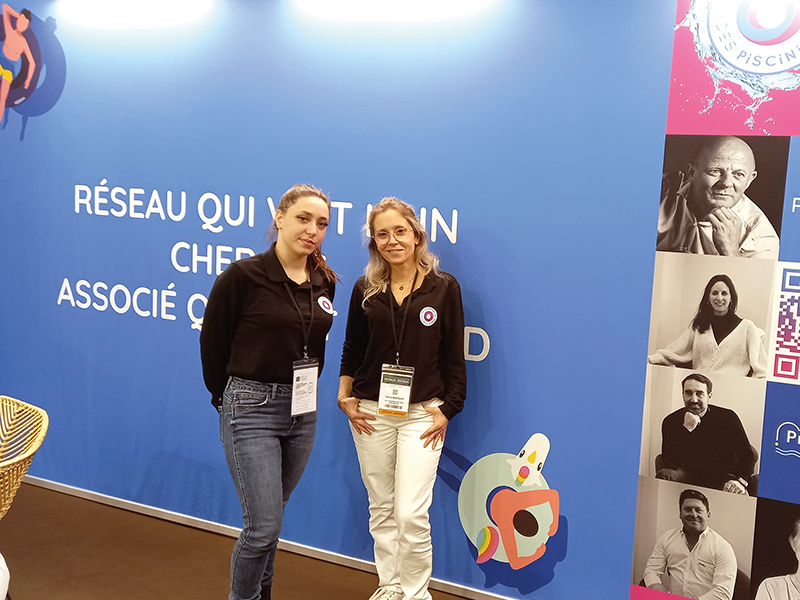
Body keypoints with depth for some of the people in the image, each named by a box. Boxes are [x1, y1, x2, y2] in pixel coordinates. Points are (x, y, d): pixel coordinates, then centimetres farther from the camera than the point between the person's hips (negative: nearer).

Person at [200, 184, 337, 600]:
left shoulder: (324, 283, 3)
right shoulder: (243, 276, -13)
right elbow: (212, 342, -2)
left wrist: (306, 390, 13)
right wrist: (225, 397, 7)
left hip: (302, 410, 5)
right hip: (252, 409, -5)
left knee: (270, 519, 18)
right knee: (263, 526, -5)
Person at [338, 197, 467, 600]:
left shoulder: (444, 287, -4)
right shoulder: (366, 290, 3)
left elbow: (454, 357, -1)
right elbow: (352, 350, 11)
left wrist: (447, 410, -4)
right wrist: (345, 397, 1)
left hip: (421, 414, -3)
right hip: (371, 413, 3)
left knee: (411, 513, -8)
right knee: (381, 509, 12)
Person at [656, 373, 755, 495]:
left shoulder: (727, 418, -4)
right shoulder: (671, 421, -4)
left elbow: (748, 457, -5)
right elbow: (669, 463, -15)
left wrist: (741, 481, -26)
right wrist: (686, 429, -24)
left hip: (722, 476, -3)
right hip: (688, 475, 3)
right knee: (664, 475, -28)